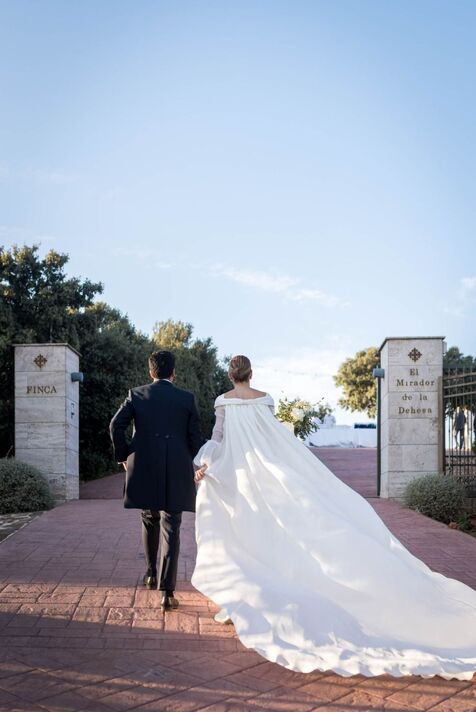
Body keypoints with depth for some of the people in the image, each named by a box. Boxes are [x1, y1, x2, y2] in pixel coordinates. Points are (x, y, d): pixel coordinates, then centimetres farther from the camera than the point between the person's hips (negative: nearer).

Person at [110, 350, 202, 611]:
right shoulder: (186, 398, 2)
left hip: (144, 470, 1)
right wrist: (189, 463, 15)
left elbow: (116, 425, -7)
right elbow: (195, 436, 0)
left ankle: (152, 573, 36)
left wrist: (123, 456, 5)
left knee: (149, 521, 23)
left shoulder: (136, 394, 3)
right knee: (171, 529, 1)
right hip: (176, 473, -1)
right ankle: (167, 592, -4)